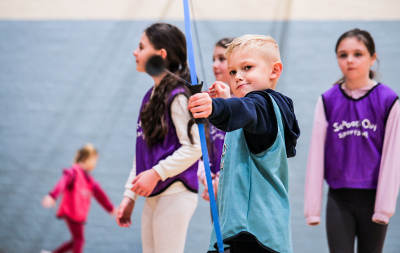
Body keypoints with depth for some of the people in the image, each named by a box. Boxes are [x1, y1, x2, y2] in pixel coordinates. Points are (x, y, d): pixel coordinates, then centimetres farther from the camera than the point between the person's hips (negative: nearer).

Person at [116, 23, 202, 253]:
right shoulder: (151, 96, 14)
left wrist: (156, 173, -19)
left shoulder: (177, 96, -12)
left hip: (175, 196, -9)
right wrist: (129, 195, 17)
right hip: (152, 199, 9)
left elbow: (194, 147, -18)